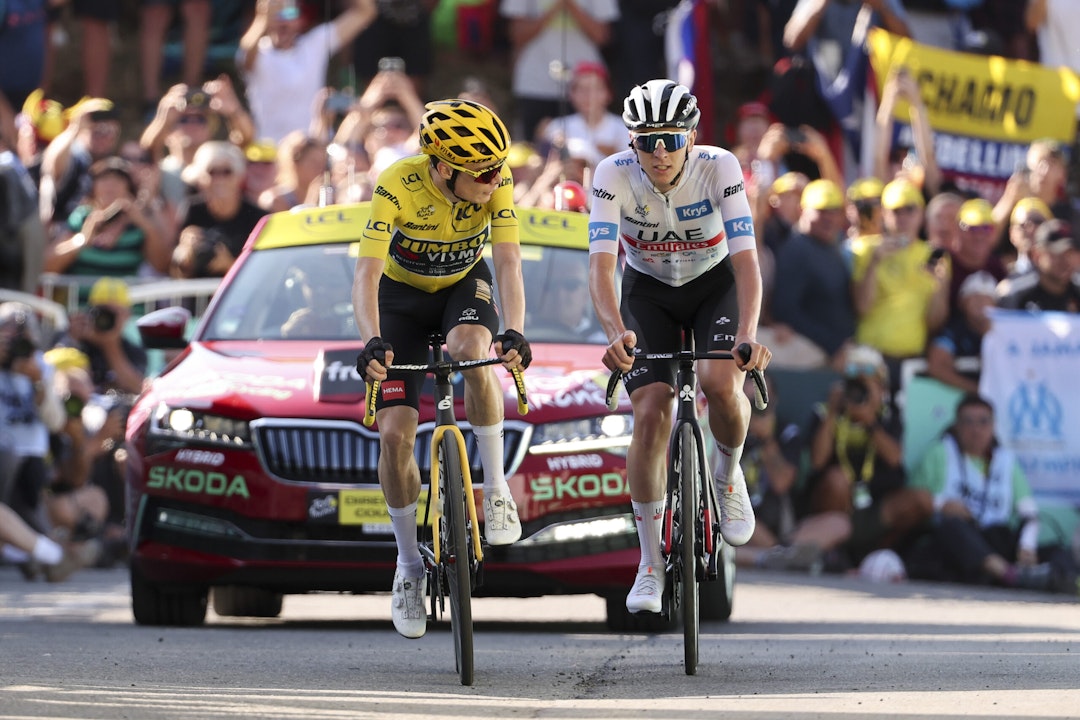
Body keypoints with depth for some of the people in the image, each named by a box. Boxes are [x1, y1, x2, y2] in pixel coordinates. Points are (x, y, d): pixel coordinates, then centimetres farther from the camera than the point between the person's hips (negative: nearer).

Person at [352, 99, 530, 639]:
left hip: (465, 286, 1)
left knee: (470, 348, -36)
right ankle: (408, 564, 7)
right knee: (394, 433, -11)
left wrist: (513, 333, -48)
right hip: (402, 295, -1)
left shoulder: (496, 181, -25)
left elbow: (508, 263, -30)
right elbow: (366, 273, -37)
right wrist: (372, 342, -54)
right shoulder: (397, 186, -31)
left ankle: (496, 485, -22)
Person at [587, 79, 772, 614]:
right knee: (651, 413, -16)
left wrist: (748, 335, -52)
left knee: (720, 382, -28)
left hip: (716, 284, -1)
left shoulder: (719, 168, -29)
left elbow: (746, 258, -36)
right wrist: (616, 333, -55)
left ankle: (728, 476, 5)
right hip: (648, 291, 1)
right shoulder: (614, 174, -27)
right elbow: (601, 264, -36)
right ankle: (650, 566, -3)